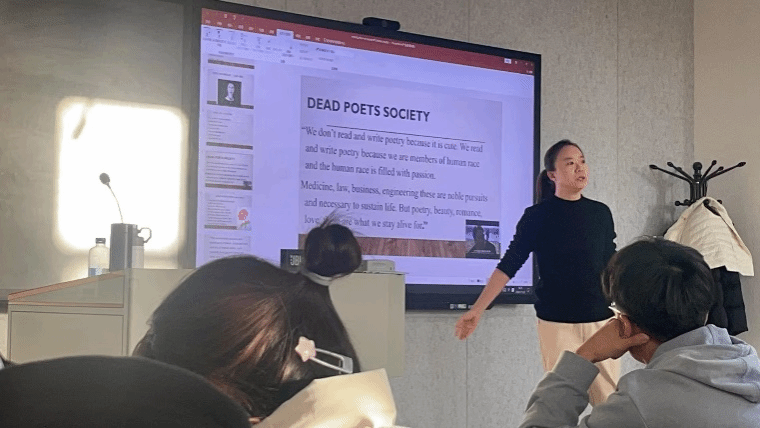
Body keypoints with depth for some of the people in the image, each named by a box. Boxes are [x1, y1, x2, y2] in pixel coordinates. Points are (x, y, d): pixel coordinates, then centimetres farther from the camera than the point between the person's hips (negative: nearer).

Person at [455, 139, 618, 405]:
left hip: (601, 320, 3)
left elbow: (611, 266, 16)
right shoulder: (538, 216, -4)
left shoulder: (600, 213, 7)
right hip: (557, 323, -3)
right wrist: (477, 309, -14)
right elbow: (509, 265, -6)